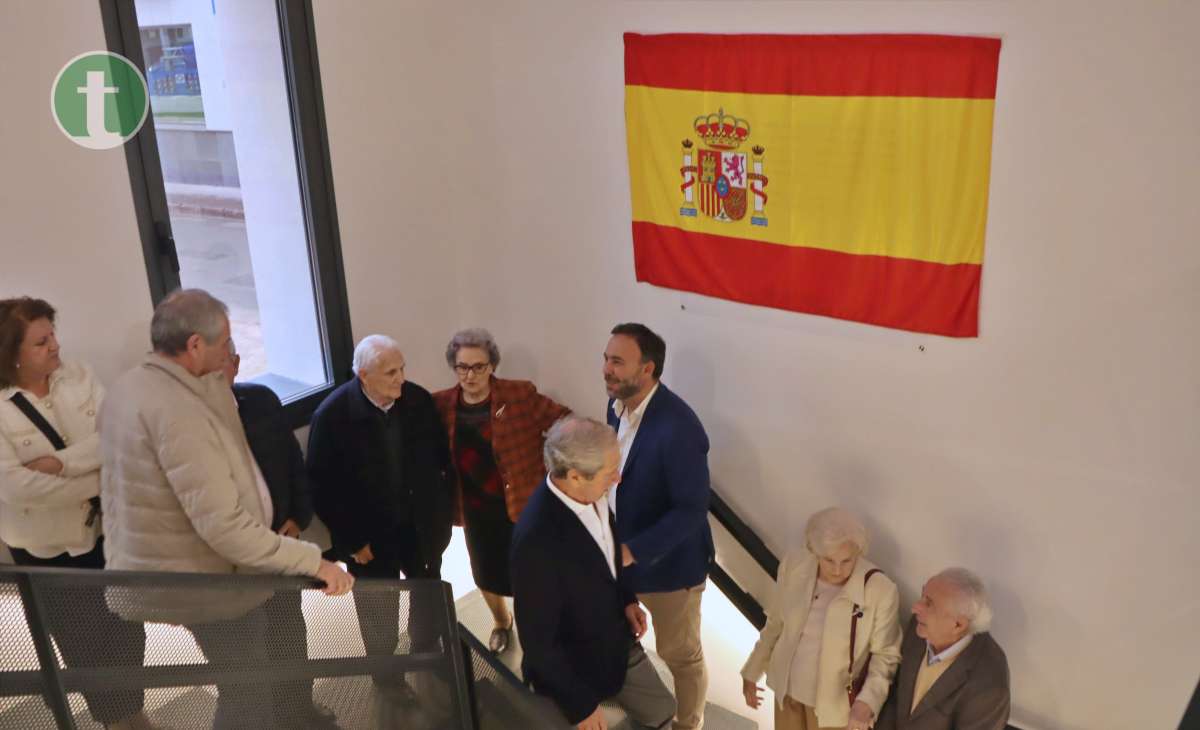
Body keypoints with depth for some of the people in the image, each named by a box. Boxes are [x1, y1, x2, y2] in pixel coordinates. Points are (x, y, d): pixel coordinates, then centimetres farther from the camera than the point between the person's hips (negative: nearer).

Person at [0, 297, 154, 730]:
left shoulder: (77, 376, -6)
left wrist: (62, 462, -27)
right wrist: (99, 482, -22)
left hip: (106, 531, 3)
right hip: (48, 550, -3)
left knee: (128, 633, 16)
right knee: (84, 646, 14)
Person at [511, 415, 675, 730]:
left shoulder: (589, 495, -15)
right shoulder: (536, 540, -38)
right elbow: (537, 640, -27)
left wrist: (627, 598, -1)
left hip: (617, 644, 7)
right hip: (573, 668, -7)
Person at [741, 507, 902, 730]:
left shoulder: (881, 591, -28)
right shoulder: (794, 565, -16)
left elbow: (886, 654, -15)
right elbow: (775, 624, 0)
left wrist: (867, 701, -30)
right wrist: (753, 672, 8)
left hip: (836, 701, -3)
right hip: (789, 687, 4)